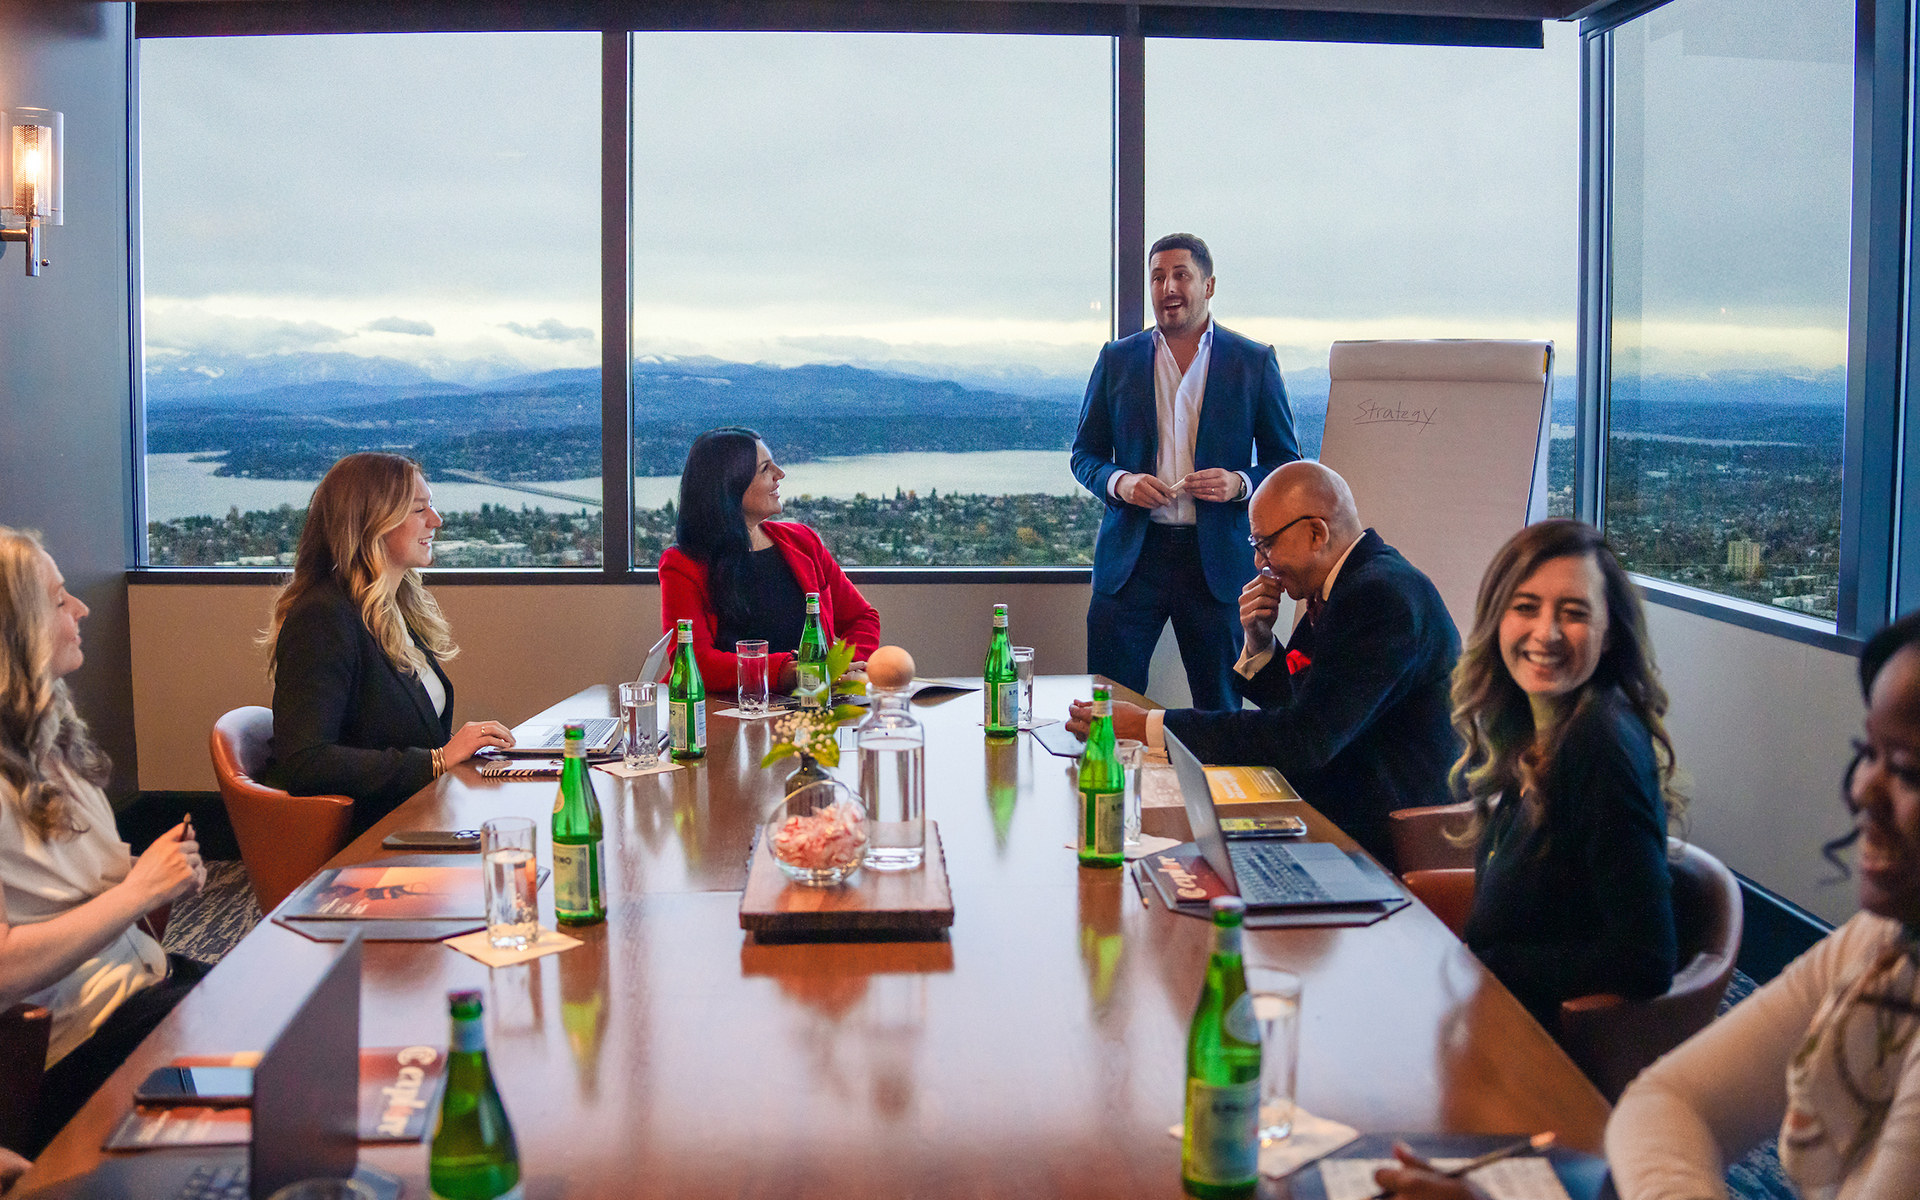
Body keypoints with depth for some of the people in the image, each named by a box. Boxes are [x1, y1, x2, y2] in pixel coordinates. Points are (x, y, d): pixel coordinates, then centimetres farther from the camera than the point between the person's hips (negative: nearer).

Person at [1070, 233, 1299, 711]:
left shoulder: (1254, 362, 5)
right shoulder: (1116, 359, 9)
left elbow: (1286, 462, 8)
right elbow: (1085, 454, 13)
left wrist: (1239, 484, -13)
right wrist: (1119, 482, -9)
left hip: (1217, 559, -1)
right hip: (1132, 555, 1)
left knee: (1220, 710, 6)